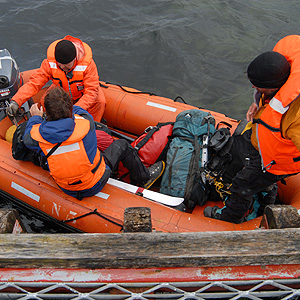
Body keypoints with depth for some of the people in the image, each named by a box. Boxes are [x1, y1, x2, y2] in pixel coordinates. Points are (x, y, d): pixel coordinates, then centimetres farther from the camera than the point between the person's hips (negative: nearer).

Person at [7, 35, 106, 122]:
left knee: (100, 101, -29)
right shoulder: (49, 63, -27)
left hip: (83, 92, -2)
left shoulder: (87, 64, -33)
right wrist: (16, 101, -41)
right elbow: (34, 83, -27)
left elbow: (91, 91, -34)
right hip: (61, 92, 2)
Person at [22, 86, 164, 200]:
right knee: (122, 145, 15)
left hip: (66, 189, 4)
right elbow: (79, 111, 0)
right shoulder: (85, 123, -26)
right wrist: (66, 107, 14)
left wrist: (35, 117, 22)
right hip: (95, 184, -3)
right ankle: (144, 177, 37)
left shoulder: (36, 135, -21)